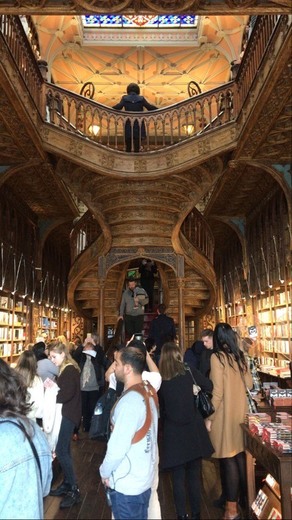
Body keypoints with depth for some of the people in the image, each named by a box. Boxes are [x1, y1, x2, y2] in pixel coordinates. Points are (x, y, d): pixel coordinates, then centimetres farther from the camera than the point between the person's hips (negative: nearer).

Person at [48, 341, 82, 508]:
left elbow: (67, 394, -23)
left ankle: (74, 490, -2)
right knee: (64, 449, 14)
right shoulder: (67, 369, 13)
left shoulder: (70, 370, -17)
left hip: (69, 414, -10)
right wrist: (54, 386, -4)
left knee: (61, 450, -9)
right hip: (66, 413, 10)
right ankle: (67, 484, 24)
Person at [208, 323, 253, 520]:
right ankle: (246, 498, 31)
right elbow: (249, 384, 13)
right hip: (241, 410, 6)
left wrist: (209, 417, -9)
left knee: (228, 459, 2)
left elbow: (218, 392, -17)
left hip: (225, 413, -6)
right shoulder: (240, 356, 3)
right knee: (240, 455, 17)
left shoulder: (217, 357, -14)